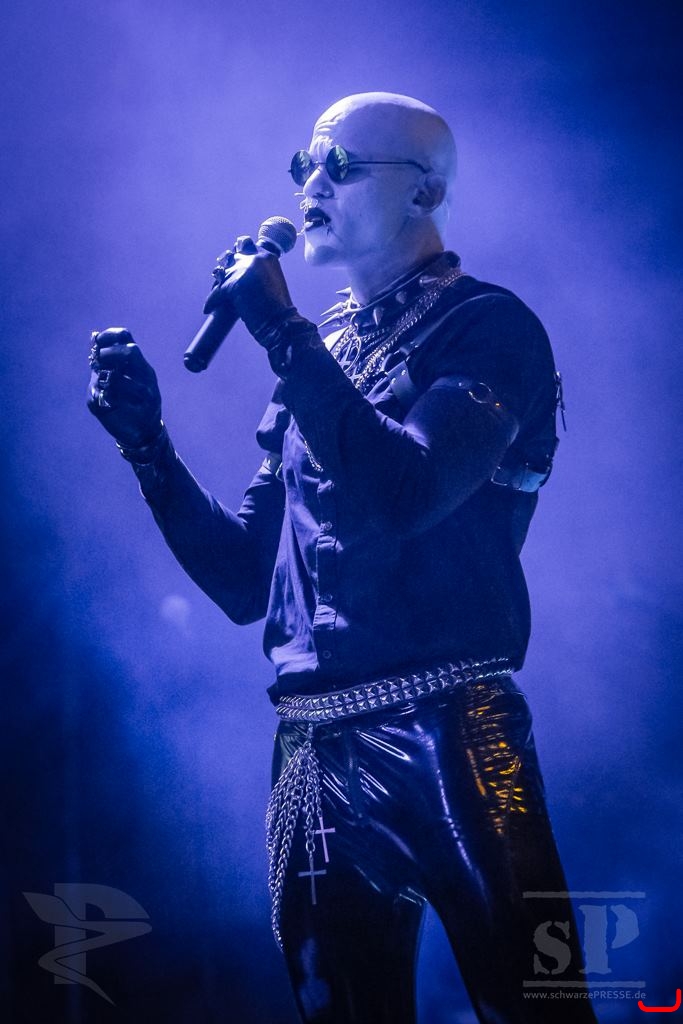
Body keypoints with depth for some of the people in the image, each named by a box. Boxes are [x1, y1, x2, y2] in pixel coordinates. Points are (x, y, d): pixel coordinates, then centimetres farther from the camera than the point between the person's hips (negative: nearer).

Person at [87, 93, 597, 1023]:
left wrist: (282, 331, -15)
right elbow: (244, 580, 17)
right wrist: (146, 440, 6)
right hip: (312, 749, 6)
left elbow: (401, 492, -20)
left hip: (442, 737, -6)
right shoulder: (317, 360, 18)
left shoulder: (485, 326, -1)